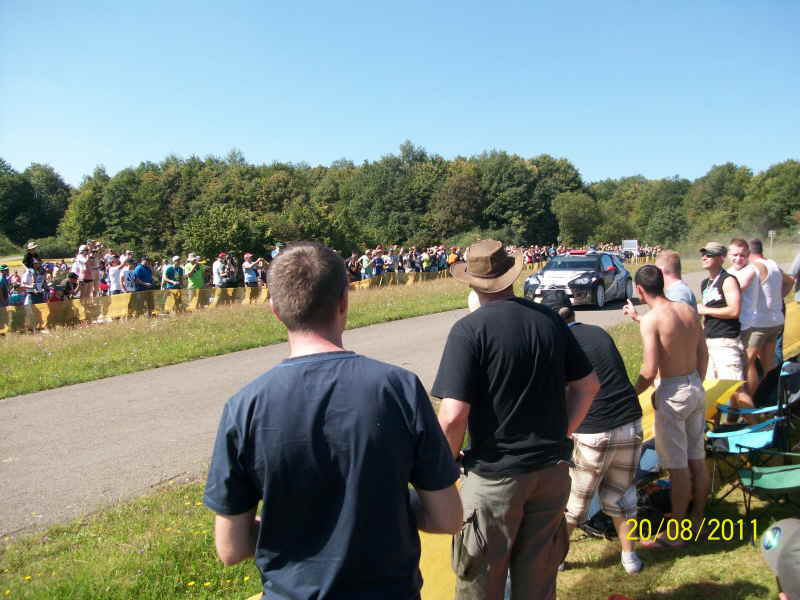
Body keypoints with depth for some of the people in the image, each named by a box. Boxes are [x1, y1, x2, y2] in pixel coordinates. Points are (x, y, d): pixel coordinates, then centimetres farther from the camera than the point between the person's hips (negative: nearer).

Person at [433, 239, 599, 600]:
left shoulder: (469, 330, -17)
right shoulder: (550, 320, 0)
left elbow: (453, 416, -22)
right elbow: (588, 385, 8)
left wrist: (447, 462, -4)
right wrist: (561, 434, 14)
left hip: (495, 476, -5)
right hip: (552, 470, 5)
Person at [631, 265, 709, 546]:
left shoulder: (650, 320, -18)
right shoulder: (688, 310, 3)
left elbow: (649, 370, -21)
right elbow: (703, 354, 11)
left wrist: (631, 395, -5)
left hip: (673, 393, -8)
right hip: (696, 387, 8)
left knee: (677, 466, 1)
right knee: (697, 459, 17)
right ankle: (697, 520, 32)